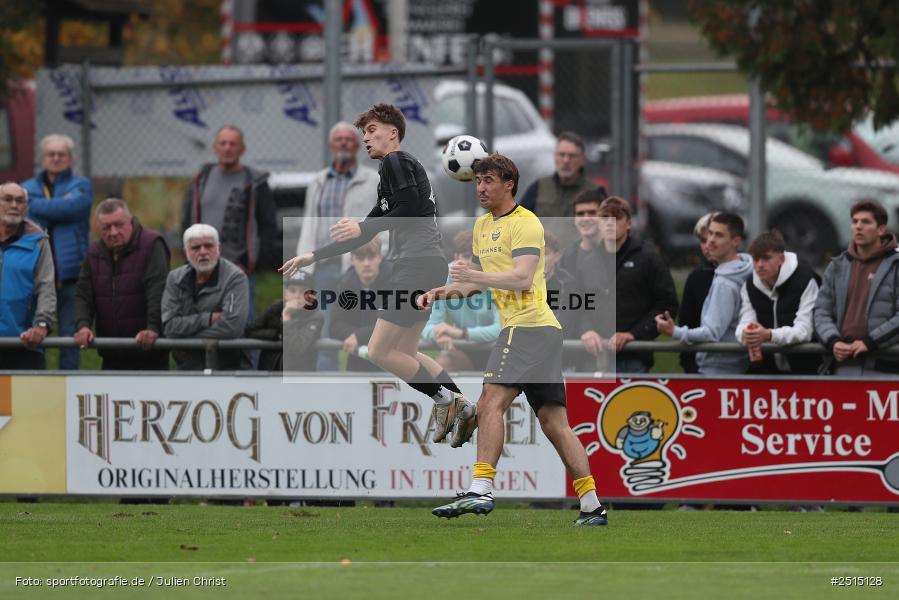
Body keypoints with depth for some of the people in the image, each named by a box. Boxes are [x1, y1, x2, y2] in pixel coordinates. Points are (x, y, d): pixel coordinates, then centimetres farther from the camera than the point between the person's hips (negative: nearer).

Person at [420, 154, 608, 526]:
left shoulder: (525, 223, -7)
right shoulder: (483, 226, 21)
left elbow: (522, 278, -19)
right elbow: (480, 282, 29)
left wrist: (476, 276, -24)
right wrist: (444, 292, 14)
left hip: (528, 325, -10)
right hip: (542, 329, 10)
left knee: (491, 401, -18)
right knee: (553, 422, 5)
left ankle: (481, 490, -26)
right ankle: (592, 507, 3)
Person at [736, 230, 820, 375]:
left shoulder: (805, 280, -14)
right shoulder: (750, 285, 4)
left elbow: (804, 330, -22)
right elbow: (745, 323, -4)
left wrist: (769, 335, -40)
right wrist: (745, 334, -31)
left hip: (801, 369, -5)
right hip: (764, 370, 5)